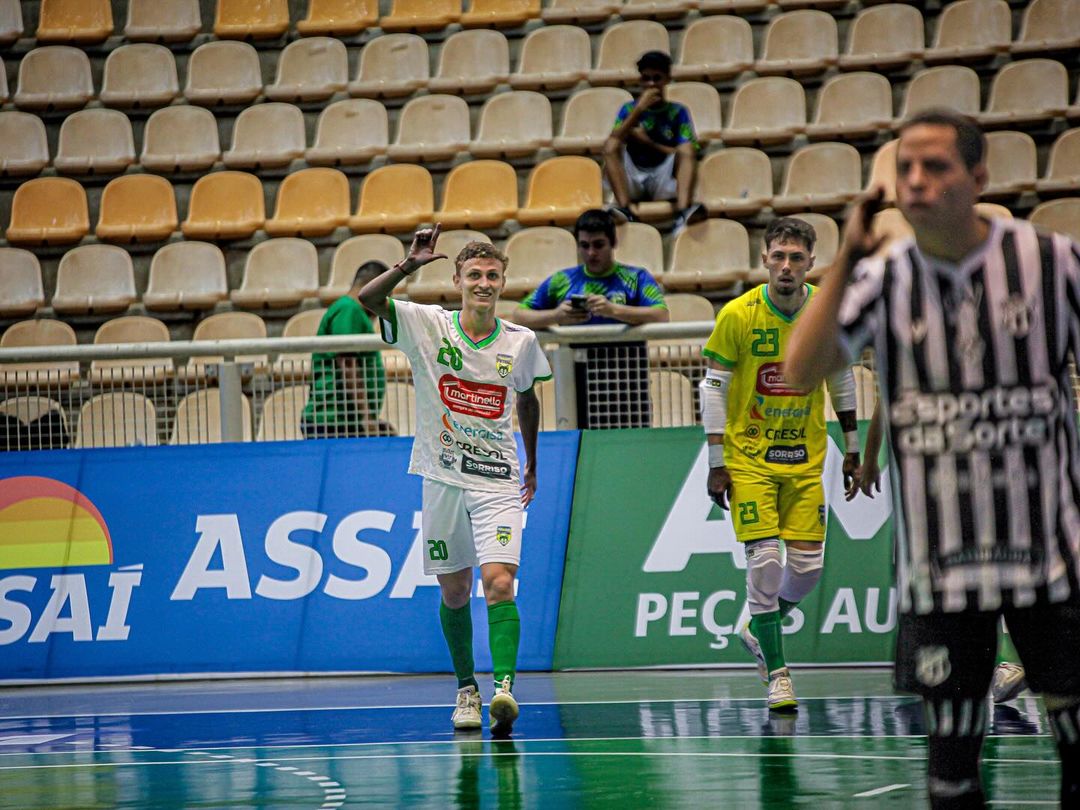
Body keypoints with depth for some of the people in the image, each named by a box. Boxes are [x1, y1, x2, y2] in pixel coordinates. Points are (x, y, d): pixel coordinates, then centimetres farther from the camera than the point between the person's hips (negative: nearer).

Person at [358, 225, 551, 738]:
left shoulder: (521, 342, 2)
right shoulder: (428, 326, -3)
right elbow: (367, 299, -15)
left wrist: (531, 464, 26)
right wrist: (410, 265, -28)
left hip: (498, 483, 0)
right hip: (442, 479, 1)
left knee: (499, 584, -17)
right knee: (454, 591, 8)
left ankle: (504, 687, -28)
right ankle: (466, 688, 24)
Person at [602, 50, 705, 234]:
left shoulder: (678, 112, 12)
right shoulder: (629, 109, 13)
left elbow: (686, 153, -2)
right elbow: (613, 142, -6)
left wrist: (648, 142, -5)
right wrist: (640, 109, -11)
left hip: (664, 180, -1)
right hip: (633, 182, 1)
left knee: (688, 149, -25)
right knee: (611, 144, -22)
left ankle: (683, 211, -49)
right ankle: (626, 208, -41)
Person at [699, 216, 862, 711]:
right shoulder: (738, 315, -12)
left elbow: (841, 378, 11)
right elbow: (713, 387, -6)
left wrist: (852, 450, 12)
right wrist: (717, 463, -9)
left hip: (806, 458, 3)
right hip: (749, 456, -3)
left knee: (808, 566, 0)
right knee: (764, 560, -11)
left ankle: (757, 629, 29)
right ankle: (775, 672, 1)